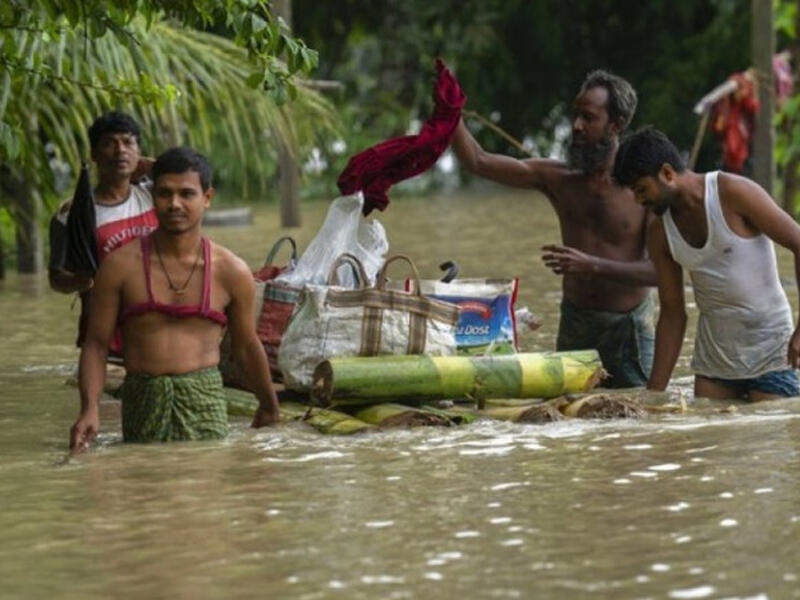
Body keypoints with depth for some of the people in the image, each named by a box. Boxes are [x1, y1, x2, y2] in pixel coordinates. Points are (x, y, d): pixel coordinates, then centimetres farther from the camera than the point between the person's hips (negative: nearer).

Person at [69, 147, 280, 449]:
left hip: (205, 402, 0)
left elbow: (246, 347, 19)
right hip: (142, 402, 0)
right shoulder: (122, 265, 2)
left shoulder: (231, 272, 6)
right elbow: (96, 343, 3)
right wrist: (89, 409, -10)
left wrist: (269, 405, 28)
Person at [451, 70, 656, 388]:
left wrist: (592, 265, -27)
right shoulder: (558, 177, 1)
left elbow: (660, 269, -18)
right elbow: (478, 162, -1)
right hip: (574, 325, 4)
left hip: (627, 328, -4)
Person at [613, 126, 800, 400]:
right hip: (713, 358, 6)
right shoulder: (660, 233, 3)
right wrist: (654, 393, 5)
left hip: (769, 351, -5)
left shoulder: (734, 194, -14)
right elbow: (672, 315, 8)